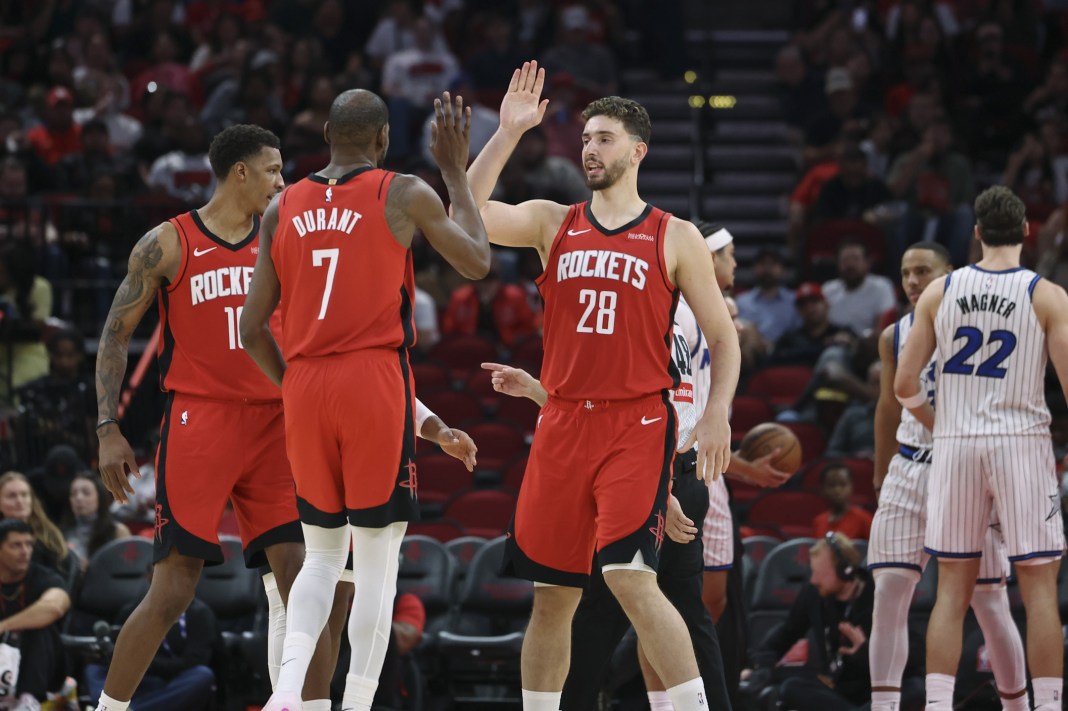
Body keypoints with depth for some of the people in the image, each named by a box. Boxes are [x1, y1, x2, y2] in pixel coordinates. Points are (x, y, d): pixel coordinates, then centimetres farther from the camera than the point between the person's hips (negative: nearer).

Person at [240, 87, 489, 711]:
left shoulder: (283, 208, 9)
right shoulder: (404, 194, -2)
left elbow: (253, 330, 8)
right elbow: (478, 263, 11)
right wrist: (456, 171, 17)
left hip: (305, 386, 4)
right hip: (376, 381, -4)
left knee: (322, 555, 16)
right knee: (378, 563, 3)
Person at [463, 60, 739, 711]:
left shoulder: (676, 238, 4)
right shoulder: (553, 223, 11)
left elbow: (723, 336, 5)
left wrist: (716, 415, -9)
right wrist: (509, 132, -7)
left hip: (638, 425, -4)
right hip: (563, 424, 4)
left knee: (630, 576, -19)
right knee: (553, 593, 7)